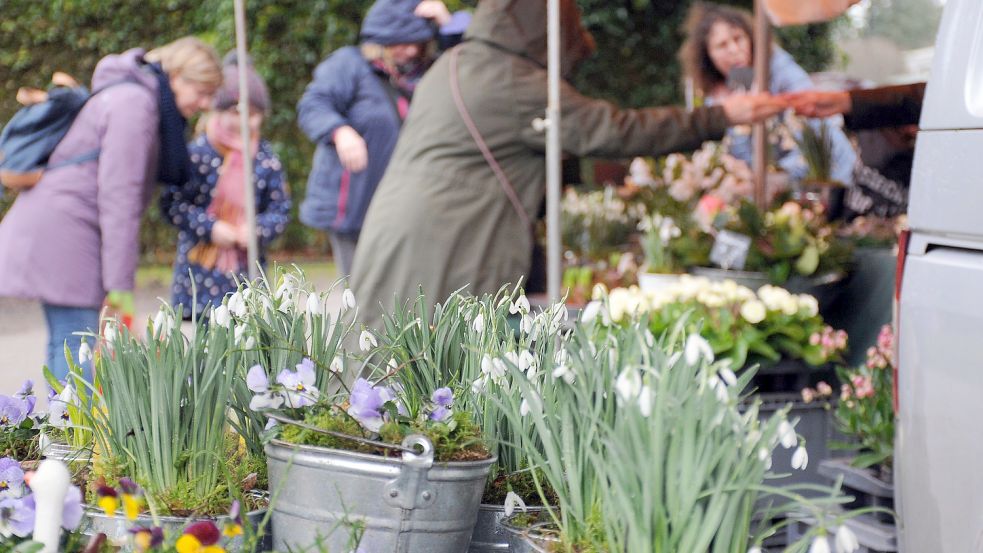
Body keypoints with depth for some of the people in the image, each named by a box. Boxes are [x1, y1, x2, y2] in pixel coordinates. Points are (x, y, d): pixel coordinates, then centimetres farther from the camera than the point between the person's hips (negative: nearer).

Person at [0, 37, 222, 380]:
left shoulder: (139, 98, 16)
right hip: (63, 228, -10)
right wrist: (120, 283, -19)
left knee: (64, 341, 11)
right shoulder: (135, 104, -15)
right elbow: (118, 197, -20)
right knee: (76, 343, -12)